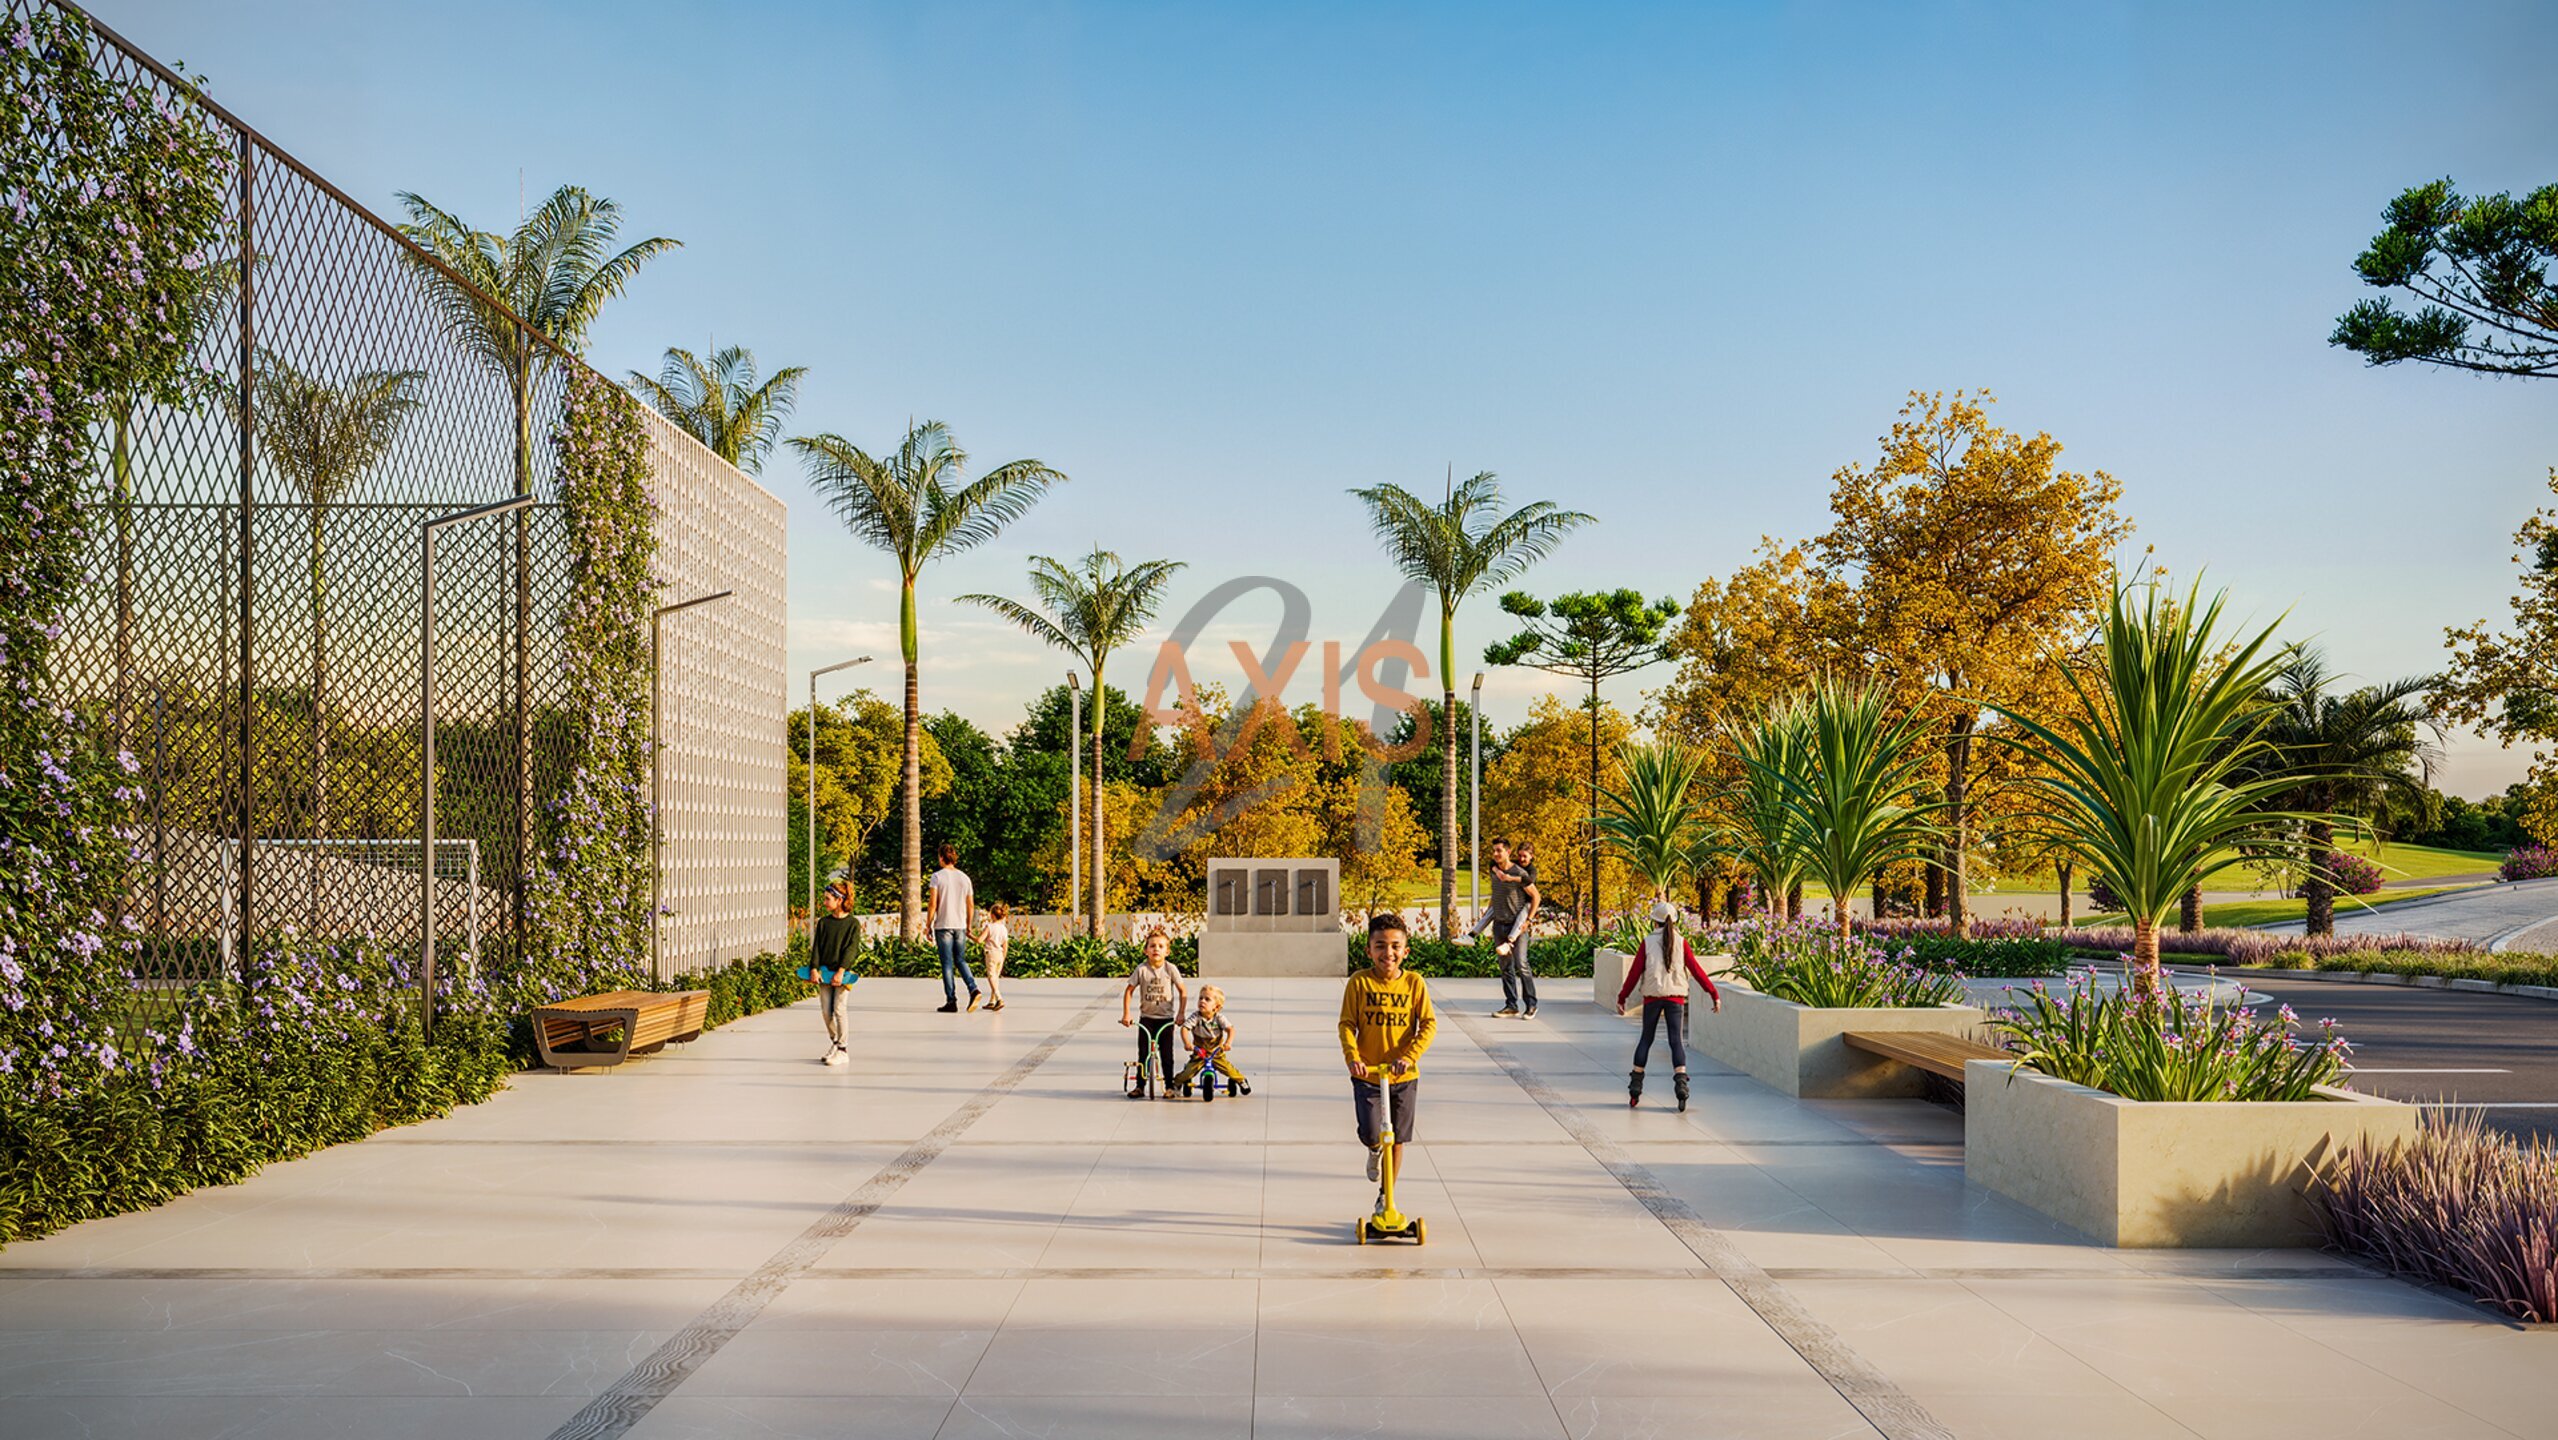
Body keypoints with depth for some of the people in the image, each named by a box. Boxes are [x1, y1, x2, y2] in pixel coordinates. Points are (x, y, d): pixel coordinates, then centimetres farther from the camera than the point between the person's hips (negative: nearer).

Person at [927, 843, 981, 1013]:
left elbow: (933, 904, -10)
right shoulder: (964, 877, 8)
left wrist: (928, 925, -3)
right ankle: (973, 989, -7)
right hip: (960, 926, 4)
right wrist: (969, 925, 19)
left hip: (943, 925, -4)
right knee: (960, 960, 14)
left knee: (947, 964, 0)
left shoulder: (937, 876, -5)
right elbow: (971, 905, 9)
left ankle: (951, 1001, -1)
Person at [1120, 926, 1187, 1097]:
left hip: (1166, 1018, 0)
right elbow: (1128, 990, -1)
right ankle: (1140, 1087, 10)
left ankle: (1169, 1085, 13)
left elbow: (1183, 991, 0)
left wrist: (1181, 1014, -5)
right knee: (1143, 1053, 1)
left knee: (1166, 1054, 2)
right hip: (1146, 1017, 1)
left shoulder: (1171, 969, -7)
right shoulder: (1141, 969, -7)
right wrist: (1126, 1014, -5)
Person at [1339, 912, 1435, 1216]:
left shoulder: (1414, 983, -4)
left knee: (1396, 1138, 9)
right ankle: (1375, 1150, 29)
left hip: (1404, 1076, 1)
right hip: (1367, 1074, -1)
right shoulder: (1359, 982, -6)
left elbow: (1429, 1024, -7)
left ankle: (1386, 1194, 29)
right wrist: (1353, 1057, -22)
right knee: (1371, 1134, -10)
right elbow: (1347, 1024, -6)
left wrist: (1409, 1056, -20)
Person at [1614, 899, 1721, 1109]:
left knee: (1646, 1039, 12)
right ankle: (1681, 1081, -19)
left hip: (1652, 997, 0)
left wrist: (1621, 998, 4)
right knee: (1677, 1040, 0)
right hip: (1675, 997, 0)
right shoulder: (1680, 942, 1)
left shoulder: (1648, 942, -1)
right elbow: (1696, 970, -1)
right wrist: (1714, 994, 2)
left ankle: (1635, 1087, 12)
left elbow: (1635, 972, -2)